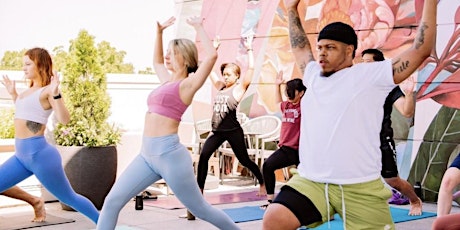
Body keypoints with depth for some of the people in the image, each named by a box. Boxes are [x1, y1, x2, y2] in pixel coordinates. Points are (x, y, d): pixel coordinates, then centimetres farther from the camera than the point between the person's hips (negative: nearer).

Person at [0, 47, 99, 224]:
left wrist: (55, 93, -33)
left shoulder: (48, 90, -11)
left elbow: (64, 119, -24)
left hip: (40, 154, -8)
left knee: (69, 198, 6)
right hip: (21, 155, 8)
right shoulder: (31, 89, 13)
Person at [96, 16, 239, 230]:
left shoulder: (188, 84, -4)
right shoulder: (167, 81, 18)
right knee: (112, 202, -1)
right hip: (147, 153, 8)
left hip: (169, 153, -8)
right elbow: (157, 60, 40)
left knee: (200, 209, 6)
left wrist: (198, 27, -6)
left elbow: (211, 55, -19)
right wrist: (159, 32, 32)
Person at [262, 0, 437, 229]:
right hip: (309, 182, 4)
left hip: (359, 188, -4)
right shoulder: (314, 76, 15)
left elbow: (421, 49, -2)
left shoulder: (371, 75, -1)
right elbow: (299, 47, 34)